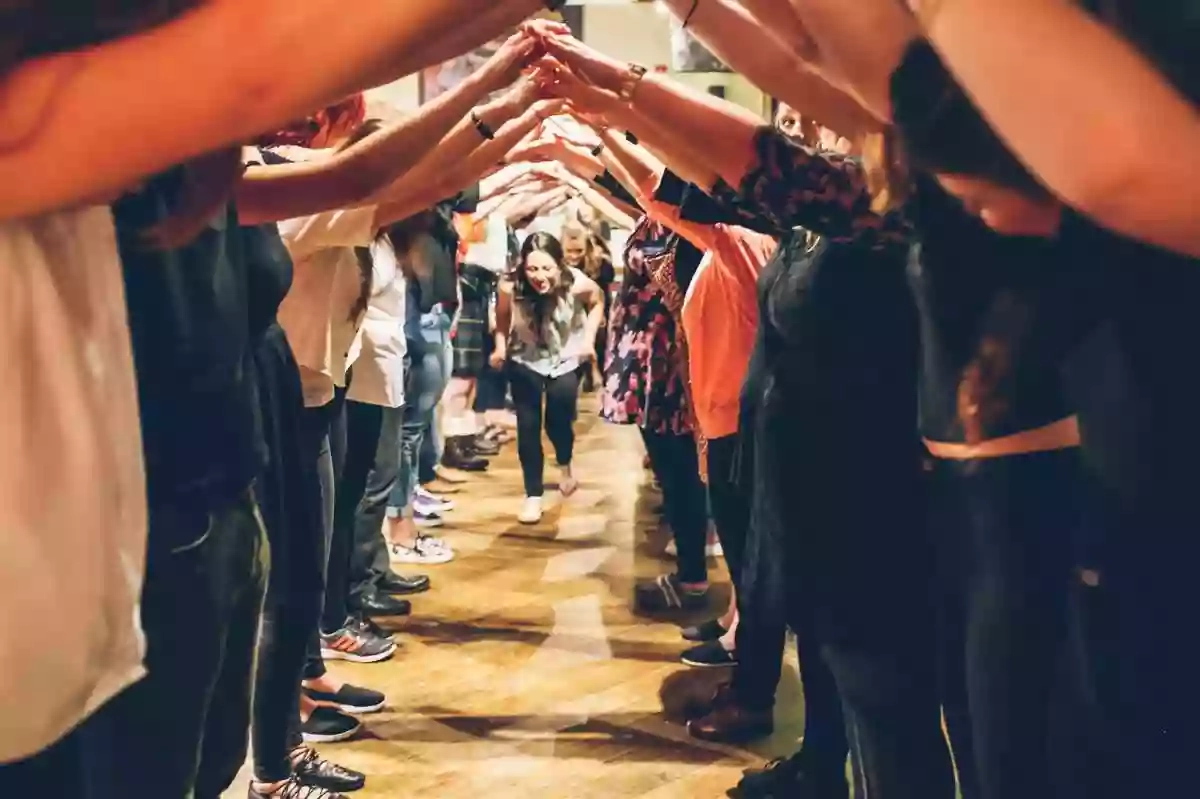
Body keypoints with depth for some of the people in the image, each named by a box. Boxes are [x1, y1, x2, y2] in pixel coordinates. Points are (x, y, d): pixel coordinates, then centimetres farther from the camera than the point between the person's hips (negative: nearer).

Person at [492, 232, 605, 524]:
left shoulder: (578, 283, -28)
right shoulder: (511, 287, -28)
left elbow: (597, 302, -5)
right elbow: (502, 316, -6)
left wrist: (588, 338, -12)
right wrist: (500, 346, -18)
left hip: (566, 359, 0)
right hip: (525, 360, 0)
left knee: (559, 422, 1)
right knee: (527, 426, -4)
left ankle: (565, 467, 37)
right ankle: (533, 495, 10)